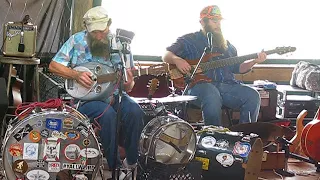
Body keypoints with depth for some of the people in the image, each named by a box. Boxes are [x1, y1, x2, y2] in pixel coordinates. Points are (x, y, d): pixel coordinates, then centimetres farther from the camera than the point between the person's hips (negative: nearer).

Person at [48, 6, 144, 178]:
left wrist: (128, 84, -23)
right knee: (107, 114, -32)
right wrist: (76, 75, -17)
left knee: (135, 112, -26)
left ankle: (131, 163, -7)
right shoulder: (77, 40, -4)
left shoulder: (120, 45, 0)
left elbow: (127, 87, 2)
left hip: (113, 94, 2)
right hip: (84, 97, -2)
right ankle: (112, 166, -16)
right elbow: (53, 65, -1)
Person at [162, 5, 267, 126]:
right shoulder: (189, 41, 9)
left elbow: (238, 68, 25)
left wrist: (255, 61, 7)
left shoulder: (226, 44, 25)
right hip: (199, 84, -5)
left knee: (253, 96, -17)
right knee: (212, 96, -39)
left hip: (227, 85, 5)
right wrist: (177, 60, -18)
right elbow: (166, 55, 5)